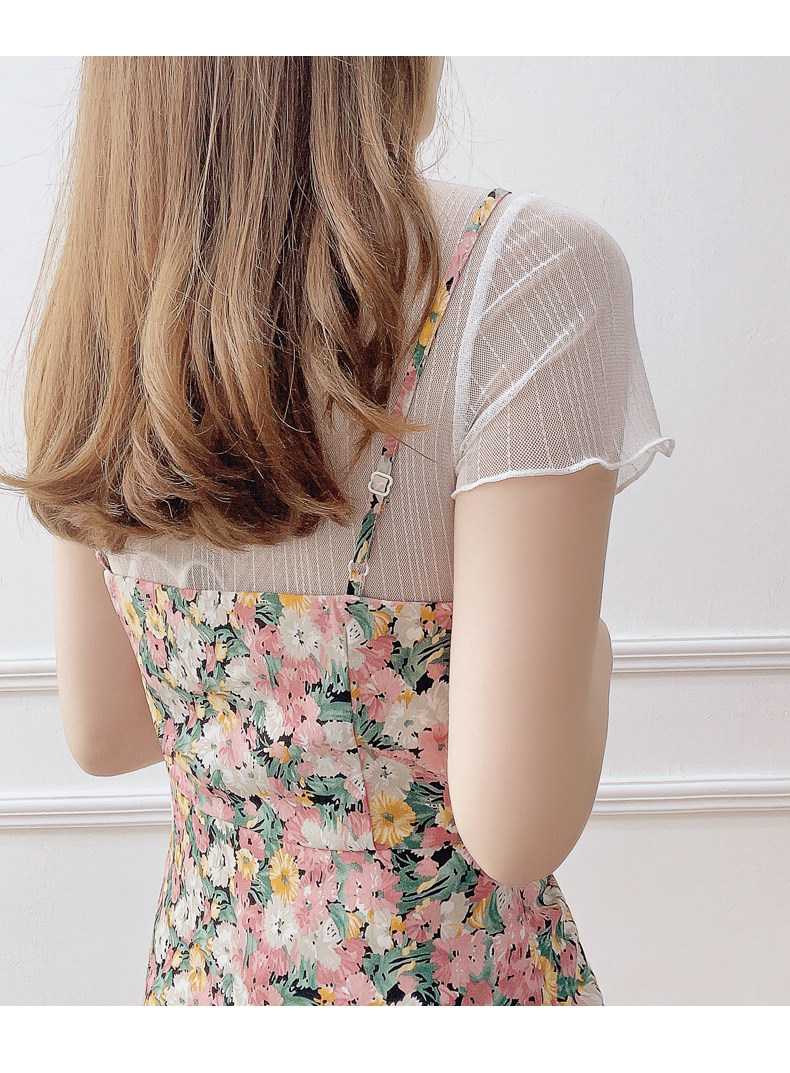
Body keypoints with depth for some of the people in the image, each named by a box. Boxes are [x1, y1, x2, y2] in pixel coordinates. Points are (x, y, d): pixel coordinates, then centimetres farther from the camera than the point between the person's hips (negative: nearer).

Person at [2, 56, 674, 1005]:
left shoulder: (96, 298, -4)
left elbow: (100, 736, 3)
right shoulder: (526, 271, -23)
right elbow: (517, 826, -25)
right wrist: (586, 641, -6)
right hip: (451, 980, -4)